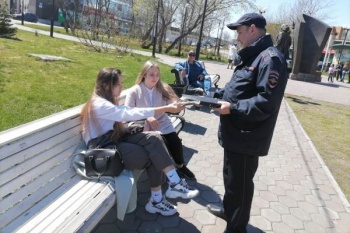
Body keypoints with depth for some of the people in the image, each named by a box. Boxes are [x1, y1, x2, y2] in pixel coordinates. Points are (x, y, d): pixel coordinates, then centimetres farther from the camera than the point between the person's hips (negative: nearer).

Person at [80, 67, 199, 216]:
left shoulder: (108, 100, 13)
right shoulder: (100, 104, -20)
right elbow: (131, 113, -27)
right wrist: (167, 108, -28)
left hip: (115, 140, 8)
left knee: (153, 138, -19)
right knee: (153, 155, -22)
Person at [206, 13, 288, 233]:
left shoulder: (270, 58, -19)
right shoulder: (252, 57, 15)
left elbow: (267, 102, -27)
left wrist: (232, 109, -22)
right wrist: (221, 98, 8)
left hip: (247, 138, -10)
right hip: (236, 133, 10)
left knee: (240, 182, 7)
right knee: (231, 176, 24)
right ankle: (229, 210, 46)